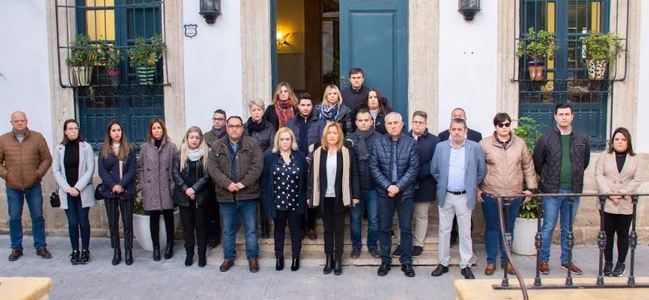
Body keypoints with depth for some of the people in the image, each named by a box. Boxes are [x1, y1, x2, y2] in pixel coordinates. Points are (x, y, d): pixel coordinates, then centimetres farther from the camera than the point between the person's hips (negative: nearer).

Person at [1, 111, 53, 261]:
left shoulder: (37, 137, -1)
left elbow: (46, 159, 2)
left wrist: (39, 173, -6)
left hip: (33, 186, 0)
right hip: (13, 187, 1)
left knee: (38, 217, 6)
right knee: (14, 218, 7)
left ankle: (40, 246, 17)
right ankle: (16, 248, 20)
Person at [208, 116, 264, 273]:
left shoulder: (252, 144, 0)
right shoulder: (217, 146, 4)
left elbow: (257, 165, -10)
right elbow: (213, 168, -4)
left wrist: (243, 183, -18)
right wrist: (227, 184, -17)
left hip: (248, 195, -1)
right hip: (226, 196, 2)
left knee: (251, 229, 8)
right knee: (228, 230, 14)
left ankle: (252, 258, 22)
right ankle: (228, 257, 29)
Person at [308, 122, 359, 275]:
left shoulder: (347, 152, -4)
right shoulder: (318, 152, 1)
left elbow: (353, 174, -2)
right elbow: (313, 175, 3)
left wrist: (355, 195, -5)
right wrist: (310, 195, 0)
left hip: (340, 197, -2)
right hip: (324, 197, 2)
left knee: (339, 229, 8)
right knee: (328, 228, 11)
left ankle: (338, 259, 17)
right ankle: (329, 258, 20)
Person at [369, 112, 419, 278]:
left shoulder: (411, 143, -2)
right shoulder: (378, 142, 0)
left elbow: (414, 168, -6)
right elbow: (374, 167, -3)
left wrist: (398, 186, -15)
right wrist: (387, 186, -13)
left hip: (405, 192, -1)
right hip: (384, 192, 1)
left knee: (406, 228, 7)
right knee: (384, 228, 9)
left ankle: (406, 262, 19)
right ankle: (385, 261, 21)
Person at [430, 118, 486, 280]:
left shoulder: (475, 147, -4)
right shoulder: (440, 147, 0)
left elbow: (481, 171, 3)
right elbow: (434, 170, 9)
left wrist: (471, 186, 6)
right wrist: (443, 183, 10)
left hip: (465, 197, -1)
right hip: (445, 196, 2)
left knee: (465, 233, 6)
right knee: (444, 230, 10)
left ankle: (465, 265, 18)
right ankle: (443, 263, 21)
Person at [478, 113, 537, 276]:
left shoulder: (520, 143, 4)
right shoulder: (484, 144, -3)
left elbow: (528, 167, 9)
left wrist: (530, 188, 6)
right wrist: (476, 189, -2)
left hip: (514, 195, 2)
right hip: (490, 195, -2)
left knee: (508, 228, 12)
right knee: (492, 228, 7)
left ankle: (506, 260, 25)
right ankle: (491, 261, 18)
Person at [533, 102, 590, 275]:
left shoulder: (582, 139, 4)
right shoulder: (546, 138, -4)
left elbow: (585, 162, 16)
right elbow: (537, 162, 3)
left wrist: (575, 177, 13)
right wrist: (546, 178, 7)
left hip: (573, 190, 3)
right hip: (551, 190, -3)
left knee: (568, 228, 13)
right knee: (548, 226, 2)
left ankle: (566, 260, 25)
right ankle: (543, 260, 13)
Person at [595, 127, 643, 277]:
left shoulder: (635, 159, 6)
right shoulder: (604, 156, 6)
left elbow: (637, 180, -3)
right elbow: (599, 176, -4)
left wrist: (621, 194, -15)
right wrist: (610, 194, -15)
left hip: (626, 204, 0)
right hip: (607, 203, 0)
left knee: (623, 234, 7)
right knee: (608, 234, 5)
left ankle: (621, 263, 19)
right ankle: (608, 263, 16)